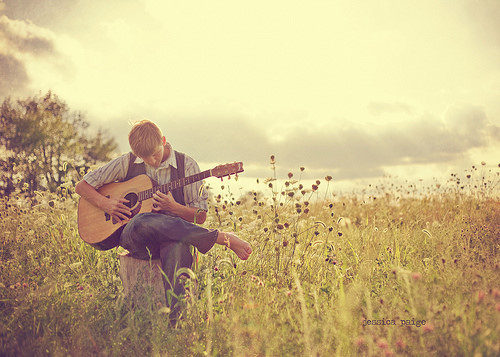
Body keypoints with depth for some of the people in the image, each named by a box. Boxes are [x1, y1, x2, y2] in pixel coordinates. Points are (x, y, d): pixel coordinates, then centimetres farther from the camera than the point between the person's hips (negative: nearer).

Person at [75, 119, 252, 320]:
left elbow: (200, 216, 5)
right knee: (143, 221, -38)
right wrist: (105, 204, -6)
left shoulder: (186, 165, 4)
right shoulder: (127, 163, 7)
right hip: (133, 239, 1)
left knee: (178, 247, -40)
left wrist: (173, 207, -14)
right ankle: (223, 238, -30)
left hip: (173, 234, -1)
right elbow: (82, 186, 13)